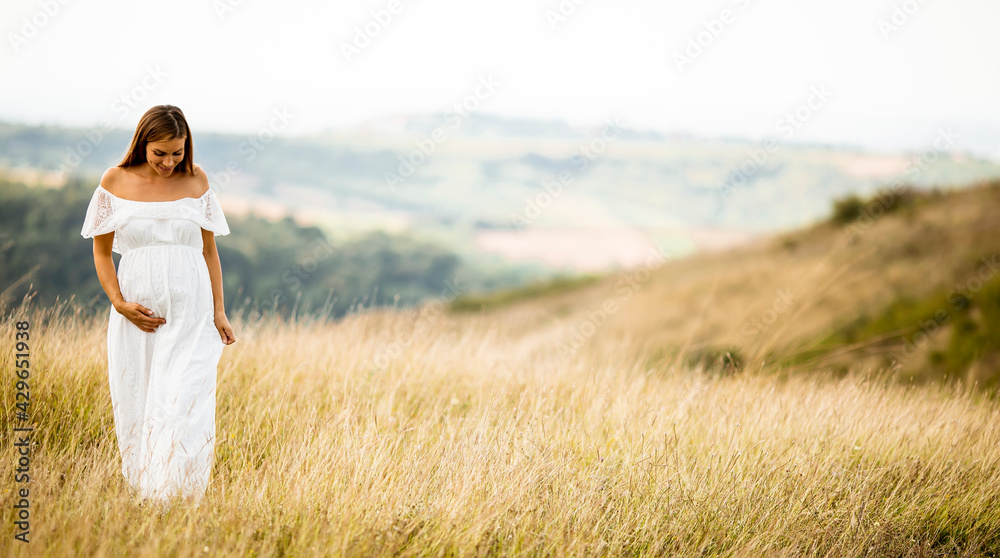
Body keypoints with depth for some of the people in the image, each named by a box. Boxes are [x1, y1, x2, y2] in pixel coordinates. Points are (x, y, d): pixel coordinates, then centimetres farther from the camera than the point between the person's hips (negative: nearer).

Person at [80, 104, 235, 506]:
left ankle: (174, 501, -10)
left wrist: (219, 311, 5)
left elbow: (209, 250, 9)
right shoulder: (115, 182, 1)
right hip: (137, 312, 1)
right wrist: (119, 303, -7)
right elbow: (101, 251, 6)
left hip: (190, 311, -1)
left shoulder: (195, 181, 3)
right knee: (136, 408, 5)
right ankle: (139, 499, 17)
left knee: (183, 403, -11)